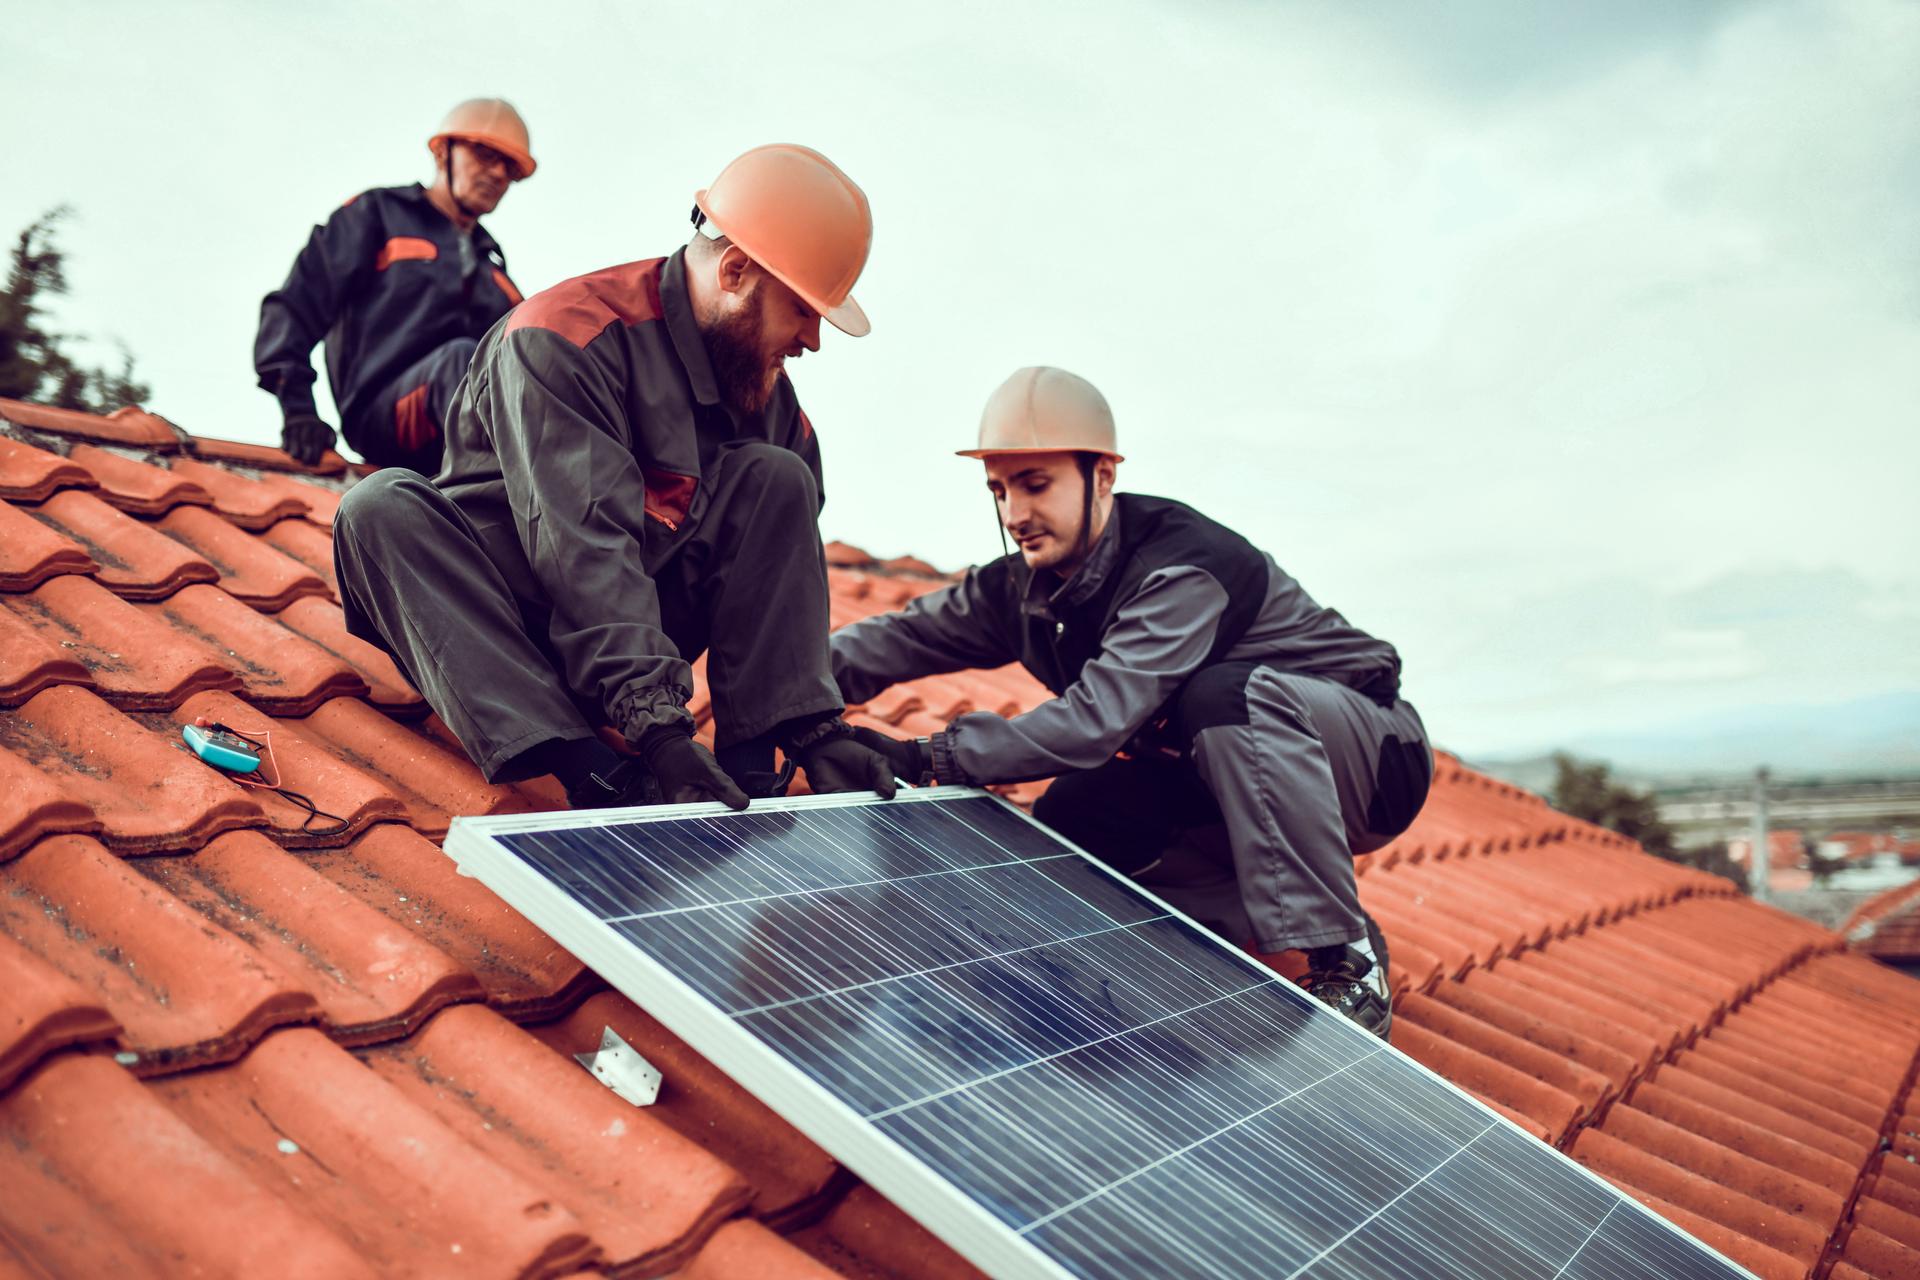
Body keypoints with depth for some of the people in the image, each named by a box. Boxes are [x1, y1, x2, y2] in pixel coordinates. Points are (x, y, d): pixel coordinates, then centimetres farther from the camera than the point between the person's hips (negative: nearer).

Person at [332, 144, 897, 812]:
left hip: (641, 621, 4)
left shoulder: (765, 384, 0)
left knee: (777, 478, -13)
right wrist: (659, 729, -41)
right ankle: (589, 772, -44)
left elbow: (790, 574, -5)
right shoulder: (561, 337, -20)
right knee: (380, 507, -31)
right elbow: (583, 546, -32)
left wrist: (817, 731, -17)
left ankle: (750, 768, -23)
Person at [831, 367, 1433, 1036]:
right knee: (1072, 814, -14)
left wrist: (925, 757, -37)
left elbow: (1098, 720, -38)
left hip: (1374, 757, -7)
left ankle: (1346, 962, -29)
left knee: (1227, 692, -37)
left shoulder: (1185, 571, -30)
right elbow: (907, 634, -2)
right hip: (1219, 778, 7)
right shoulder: (1025, 585, -5)